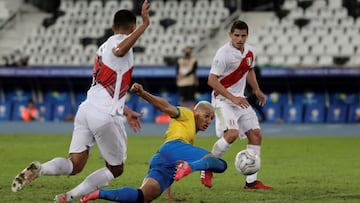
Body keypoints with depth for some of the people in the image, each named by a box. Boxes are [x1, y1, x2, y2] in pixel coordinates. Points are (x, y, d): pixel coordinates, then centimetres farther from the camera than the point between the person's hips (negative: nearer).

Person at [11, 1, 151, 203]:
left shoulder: (105, 46, 25)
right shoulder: (120, 41, -3)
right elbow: (120, 51, -31)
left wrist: (126, 111, 38)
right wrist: (144, 25, -32)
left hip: (87, 108, 8)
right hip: (105, 116, -8)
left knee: (75, 165, 2)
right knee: (116, 169, 9)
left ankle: (38, 169, -26)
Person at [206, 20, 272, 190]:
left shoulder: (249, 51, 5)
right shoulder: (224, 53, -18)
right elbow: (212, 81, -20)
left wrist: (256, 90, 13)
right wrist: (233, 98, -25)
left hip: (240, 100, 8)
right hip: (223, 99, -8)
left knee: (256, 134, 1)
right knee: (232, 133, -27)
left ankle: (251, 181, 5)